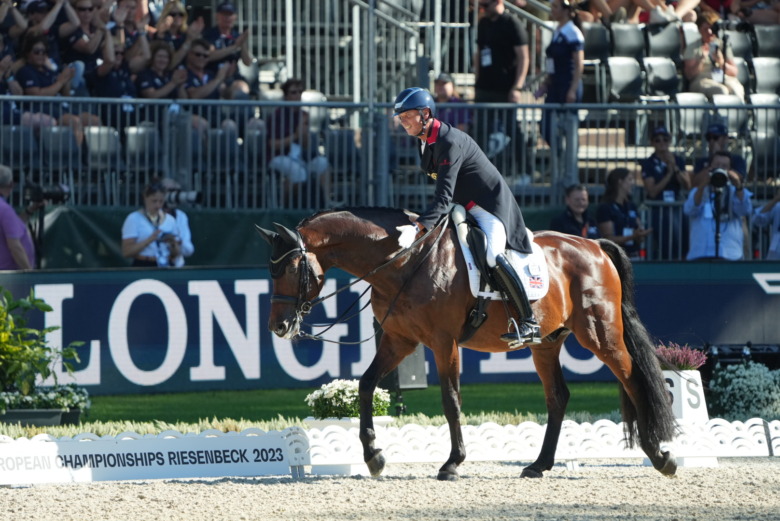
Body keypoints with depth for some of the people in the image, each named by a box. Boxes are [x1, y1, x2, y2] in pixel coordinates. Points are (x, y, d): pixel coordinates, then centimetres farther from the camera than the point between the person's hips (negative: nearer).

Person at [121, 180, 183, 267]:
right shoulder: (134, 219, -1)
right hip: (144, 267, -4)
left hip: (166, 267, 4)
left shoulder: (170, 220, 12)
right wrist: (150, 240, -19)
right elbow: (126, 252, -9)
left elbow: (177, 254, 16)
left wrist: (173, 243, -7)